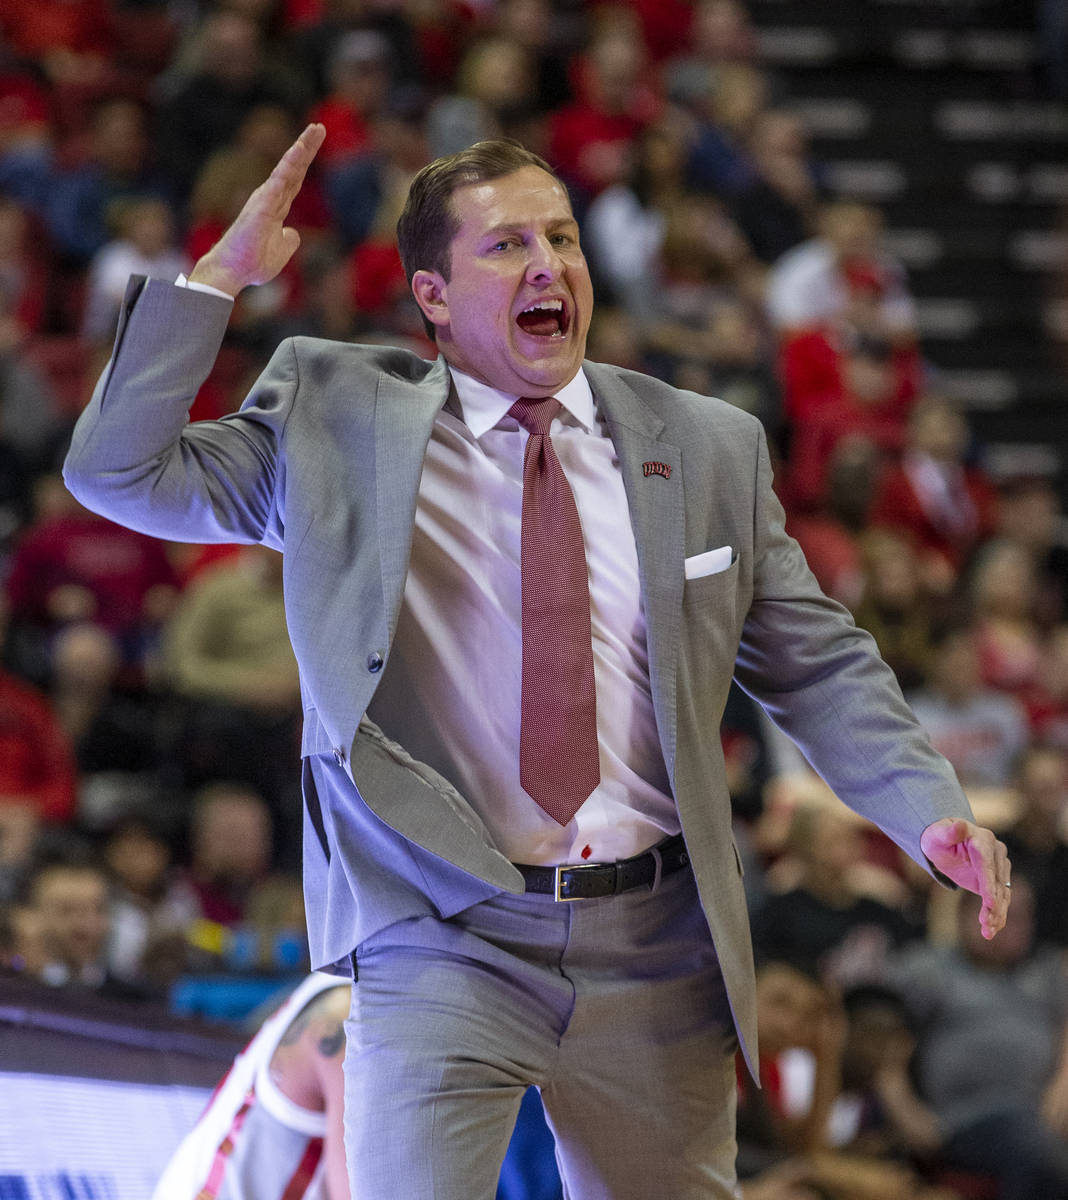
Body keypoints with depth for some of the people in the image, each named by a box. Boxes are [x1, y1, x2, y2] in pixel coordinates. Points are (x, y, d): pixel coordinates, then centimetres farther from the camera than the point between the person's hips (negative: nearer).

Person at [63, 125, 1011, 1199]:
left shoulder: (709, 449, 9)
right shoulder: (333, 423, 4)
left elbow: (814, 666, 12)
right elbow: (119, 471, 0)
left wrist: (930, 811, -4)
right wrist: (217, 277, -7)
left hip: (656, 951, 2)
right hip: (443, 949, -2)